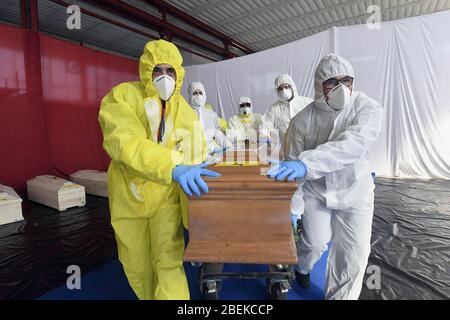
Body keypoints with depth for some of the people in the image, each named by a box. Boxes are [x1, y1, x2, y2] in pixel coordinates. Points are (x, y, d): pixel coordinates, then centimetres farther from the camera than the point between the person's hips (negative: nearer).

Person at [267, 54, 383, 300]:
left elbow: (353, 143, -36)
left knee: (353, 256, 0)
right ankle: (301, 267, 32)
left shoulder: (368, 109, -16)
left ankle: (339, 296, 30)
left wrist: (306, 163, -49)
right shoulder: (302, 120, -13)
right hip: (314, 191, 0)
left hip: (354, 192, 1)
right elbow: (293, 165, -10)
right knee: (316, 241, -7)